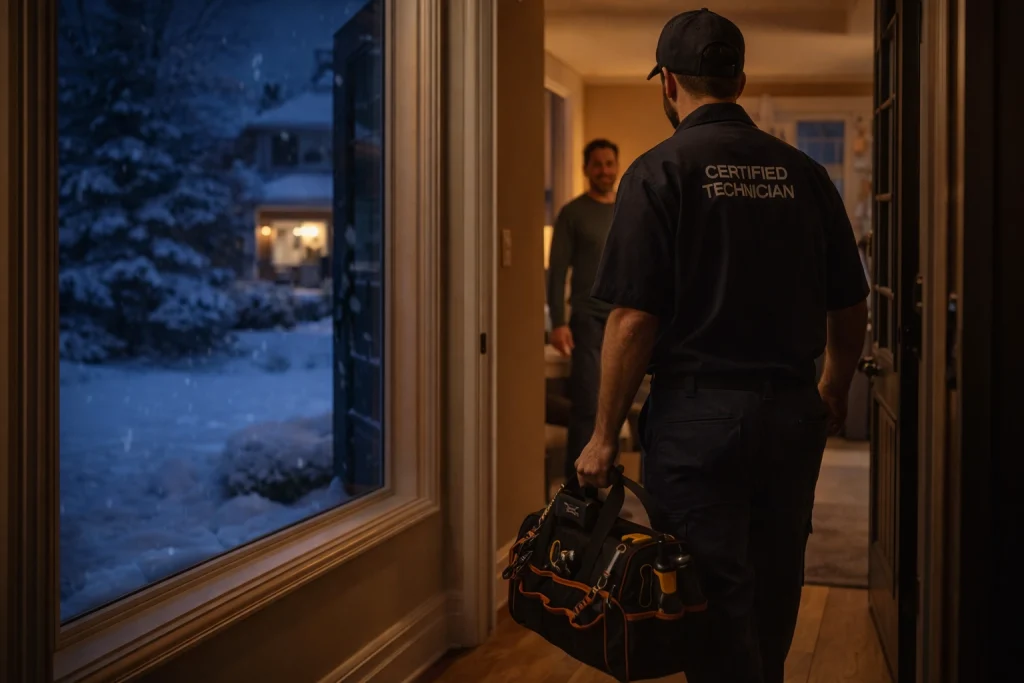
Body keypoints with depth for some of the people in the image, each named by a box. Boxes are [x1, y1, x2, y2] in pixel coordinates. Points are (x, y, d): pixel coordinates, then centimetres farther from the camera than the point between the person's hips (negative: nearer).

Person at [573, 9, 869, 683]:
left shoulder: (660, 172, -9)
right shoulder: (804, 174, 5)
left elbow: (634, 321, -14)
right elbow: (851, 310, 9)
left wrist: (604, 438, -6)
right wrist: (833, 395, 26)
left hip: (699, 415, -5)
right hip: (793, 414, 5)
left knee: (717, 607, 3)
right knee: (773, 596, 19)